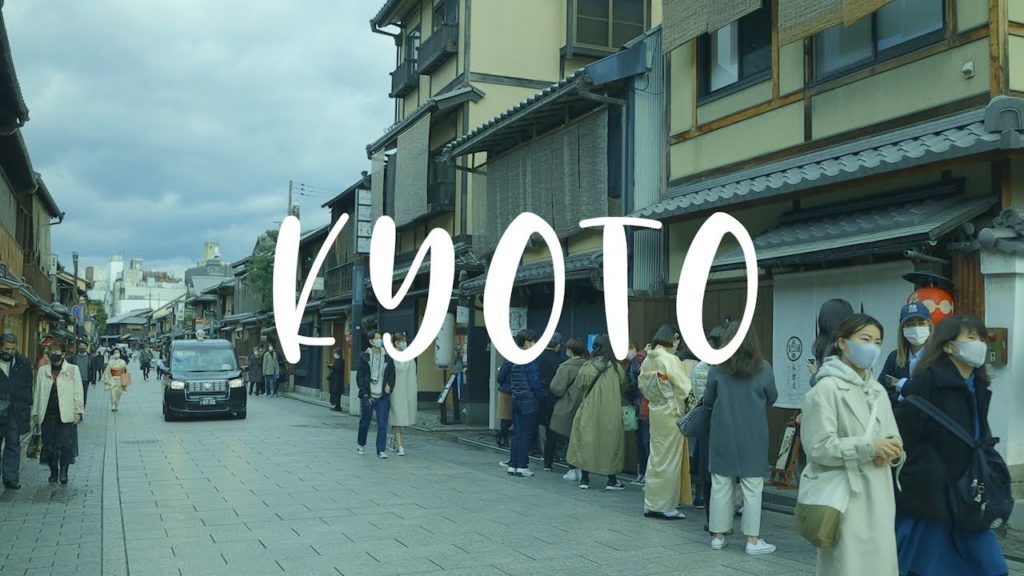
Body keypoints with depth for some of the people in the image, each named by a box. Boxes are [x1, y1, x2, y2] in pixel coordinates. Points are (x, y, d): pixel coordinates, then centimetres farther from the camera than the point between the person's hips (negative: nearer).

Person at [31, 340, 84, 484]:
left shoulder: (73, 370, 2)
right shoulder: (42, 371, 10)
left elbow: (78, 392, 1)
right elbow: (37, 393, 13)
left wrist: (78, 411, -5)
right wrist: (35, 413, 10)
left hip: (66, 414, -3)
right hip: (47, 414, 3)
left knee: (66, 444, -5)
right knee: (49, 445, 5)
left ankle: (63, 472, 6)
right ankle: (53, 472, 17)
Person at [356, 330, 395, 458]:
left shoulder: (387, 357, 7)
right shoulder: (364, 357, 0)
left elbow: (392, 375, 12)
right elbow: (359, 377, 0)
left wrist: (389, 387, -6)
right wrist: (365, 394, -6)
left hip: (383, 396, 1)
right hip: (368, 396, -1)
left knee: (382, 424, -4)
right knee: (365, 422, 11)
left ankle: (381, 450, 0)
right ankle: (361, 445, 31)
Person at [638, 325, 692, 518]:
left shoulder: (647, 361, 5)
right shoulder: (670, 360, -17)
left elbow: (643, 387, 11)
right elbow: (685, 388, -16)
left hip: (655, 412, 7)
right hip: (671, 413, -7)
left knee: (656, 458, 14)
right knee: (669, 461, 1)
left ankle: (651, 504, 19)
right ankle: (665, 506, 7)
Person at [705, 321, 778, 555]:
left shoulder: (718, 368, -5)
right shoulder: (763, 368, -7)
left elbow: (707, 400, 5)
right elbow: (772, 398, 6)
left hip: (723, 434, 1)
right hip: (753, 435, -1)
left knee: (721, 485, 9)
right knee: (752, 487, 4)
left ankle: (718, 536, 15)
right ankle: (752, 540, 6)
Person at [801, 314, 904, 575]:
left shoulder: (878, 390, 15)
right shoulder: (827, 388, -10)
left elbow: (892, 437, 16)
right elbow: (819, 446, -17)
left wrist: (891, 450, -7)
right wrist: (869, 448, -17)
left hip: (878, 498, 7)